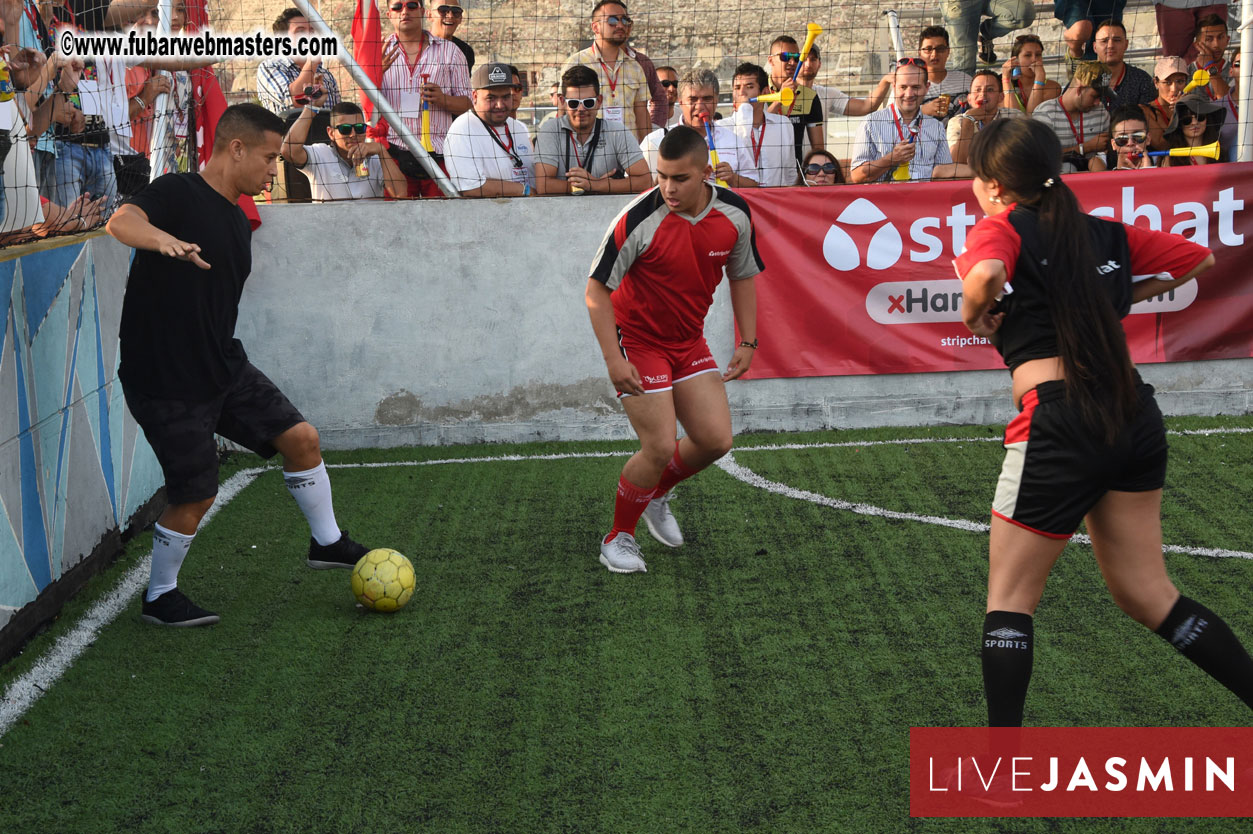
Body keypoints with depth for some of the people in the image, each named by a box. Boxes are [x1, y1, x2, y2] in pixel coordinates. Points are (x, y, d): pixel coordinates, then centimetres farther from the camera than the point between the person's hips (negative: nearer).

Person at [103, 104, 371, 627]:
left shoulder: (238, 221, 12)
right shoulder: (178, 194, -15)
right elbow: (122, 222, -36)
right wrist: (163, 239, -57)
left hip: (225, 369, 8)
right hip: (166, 382, -8)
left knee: (300, 438, 4)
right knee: (196, 497, -1)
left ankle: (327, 543, 25)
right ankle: (159, 598, 21)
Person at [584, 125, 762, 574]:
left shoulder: (735, 213, -10)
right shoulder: (638, 219, -25)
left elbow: (742, 276, 8)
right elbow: (596, 290, -18)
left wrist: (747, 342, 3)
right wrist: (613, 359, -23)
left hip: (689, 341, 6)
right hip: (637, 340, -5)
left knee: (716, 439, 1)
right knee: (660, 447, -11)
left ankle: (657, 494, 30)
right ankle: (618, 537, 12)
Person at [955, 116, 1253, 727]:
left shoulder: (1002, 227, -2)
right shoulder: (1106, 233, 15)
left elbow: (985, 273, -27)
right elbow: (1200, 259, 24)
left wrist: (975, 315, -7)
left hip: (1059, 420, -6)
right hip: (1135, 416, 6)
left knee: (1009, 597, 6)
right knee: (1147, 595, 18)